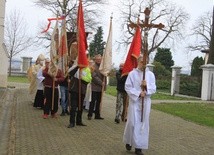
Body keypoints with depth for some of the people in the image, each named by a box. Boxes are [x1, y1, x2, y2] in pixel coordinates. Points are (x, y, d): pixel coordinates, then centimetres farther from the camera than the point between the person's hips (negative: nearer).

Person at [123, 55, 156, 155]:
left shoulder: (150, 74, 6)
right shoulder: (132, 74, 0)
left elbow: (153, 89, 3)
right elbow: (127, 87, -5)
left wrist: (147, 86, -17)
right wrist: (138, 93, -15)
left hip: (146, 102, 2)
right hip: (134, 101, -2)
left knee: (143, 124, 3)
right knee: (132, 123, -2)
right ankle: (128, 141, 24)